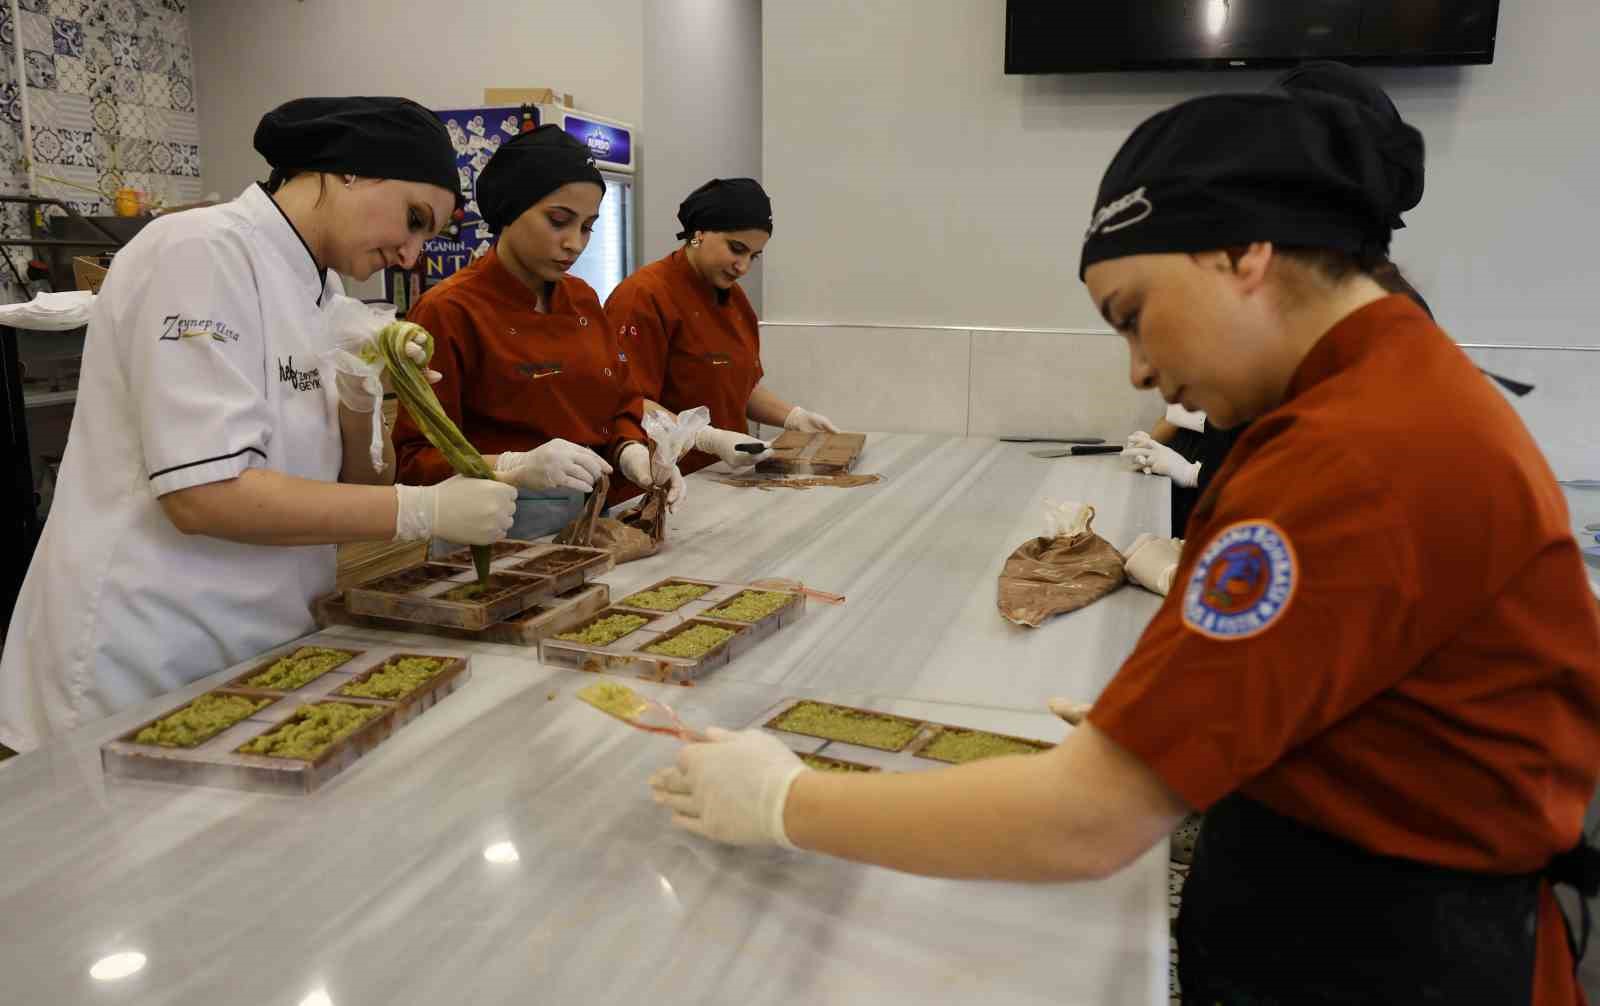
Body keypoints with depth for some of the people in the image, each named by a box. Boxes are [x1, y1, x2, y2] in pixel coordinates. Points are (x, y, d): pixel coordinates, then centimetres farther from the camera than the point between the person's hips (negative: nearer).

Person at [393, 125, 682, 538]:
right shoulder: (448, 312, -13)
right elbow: (413, 458, -14)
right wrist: (515, 468, -31)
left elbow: (619, 407, 13)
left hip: (593, 518, 6)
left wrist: (632, 452, -9)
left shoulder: (583, 300, 8)